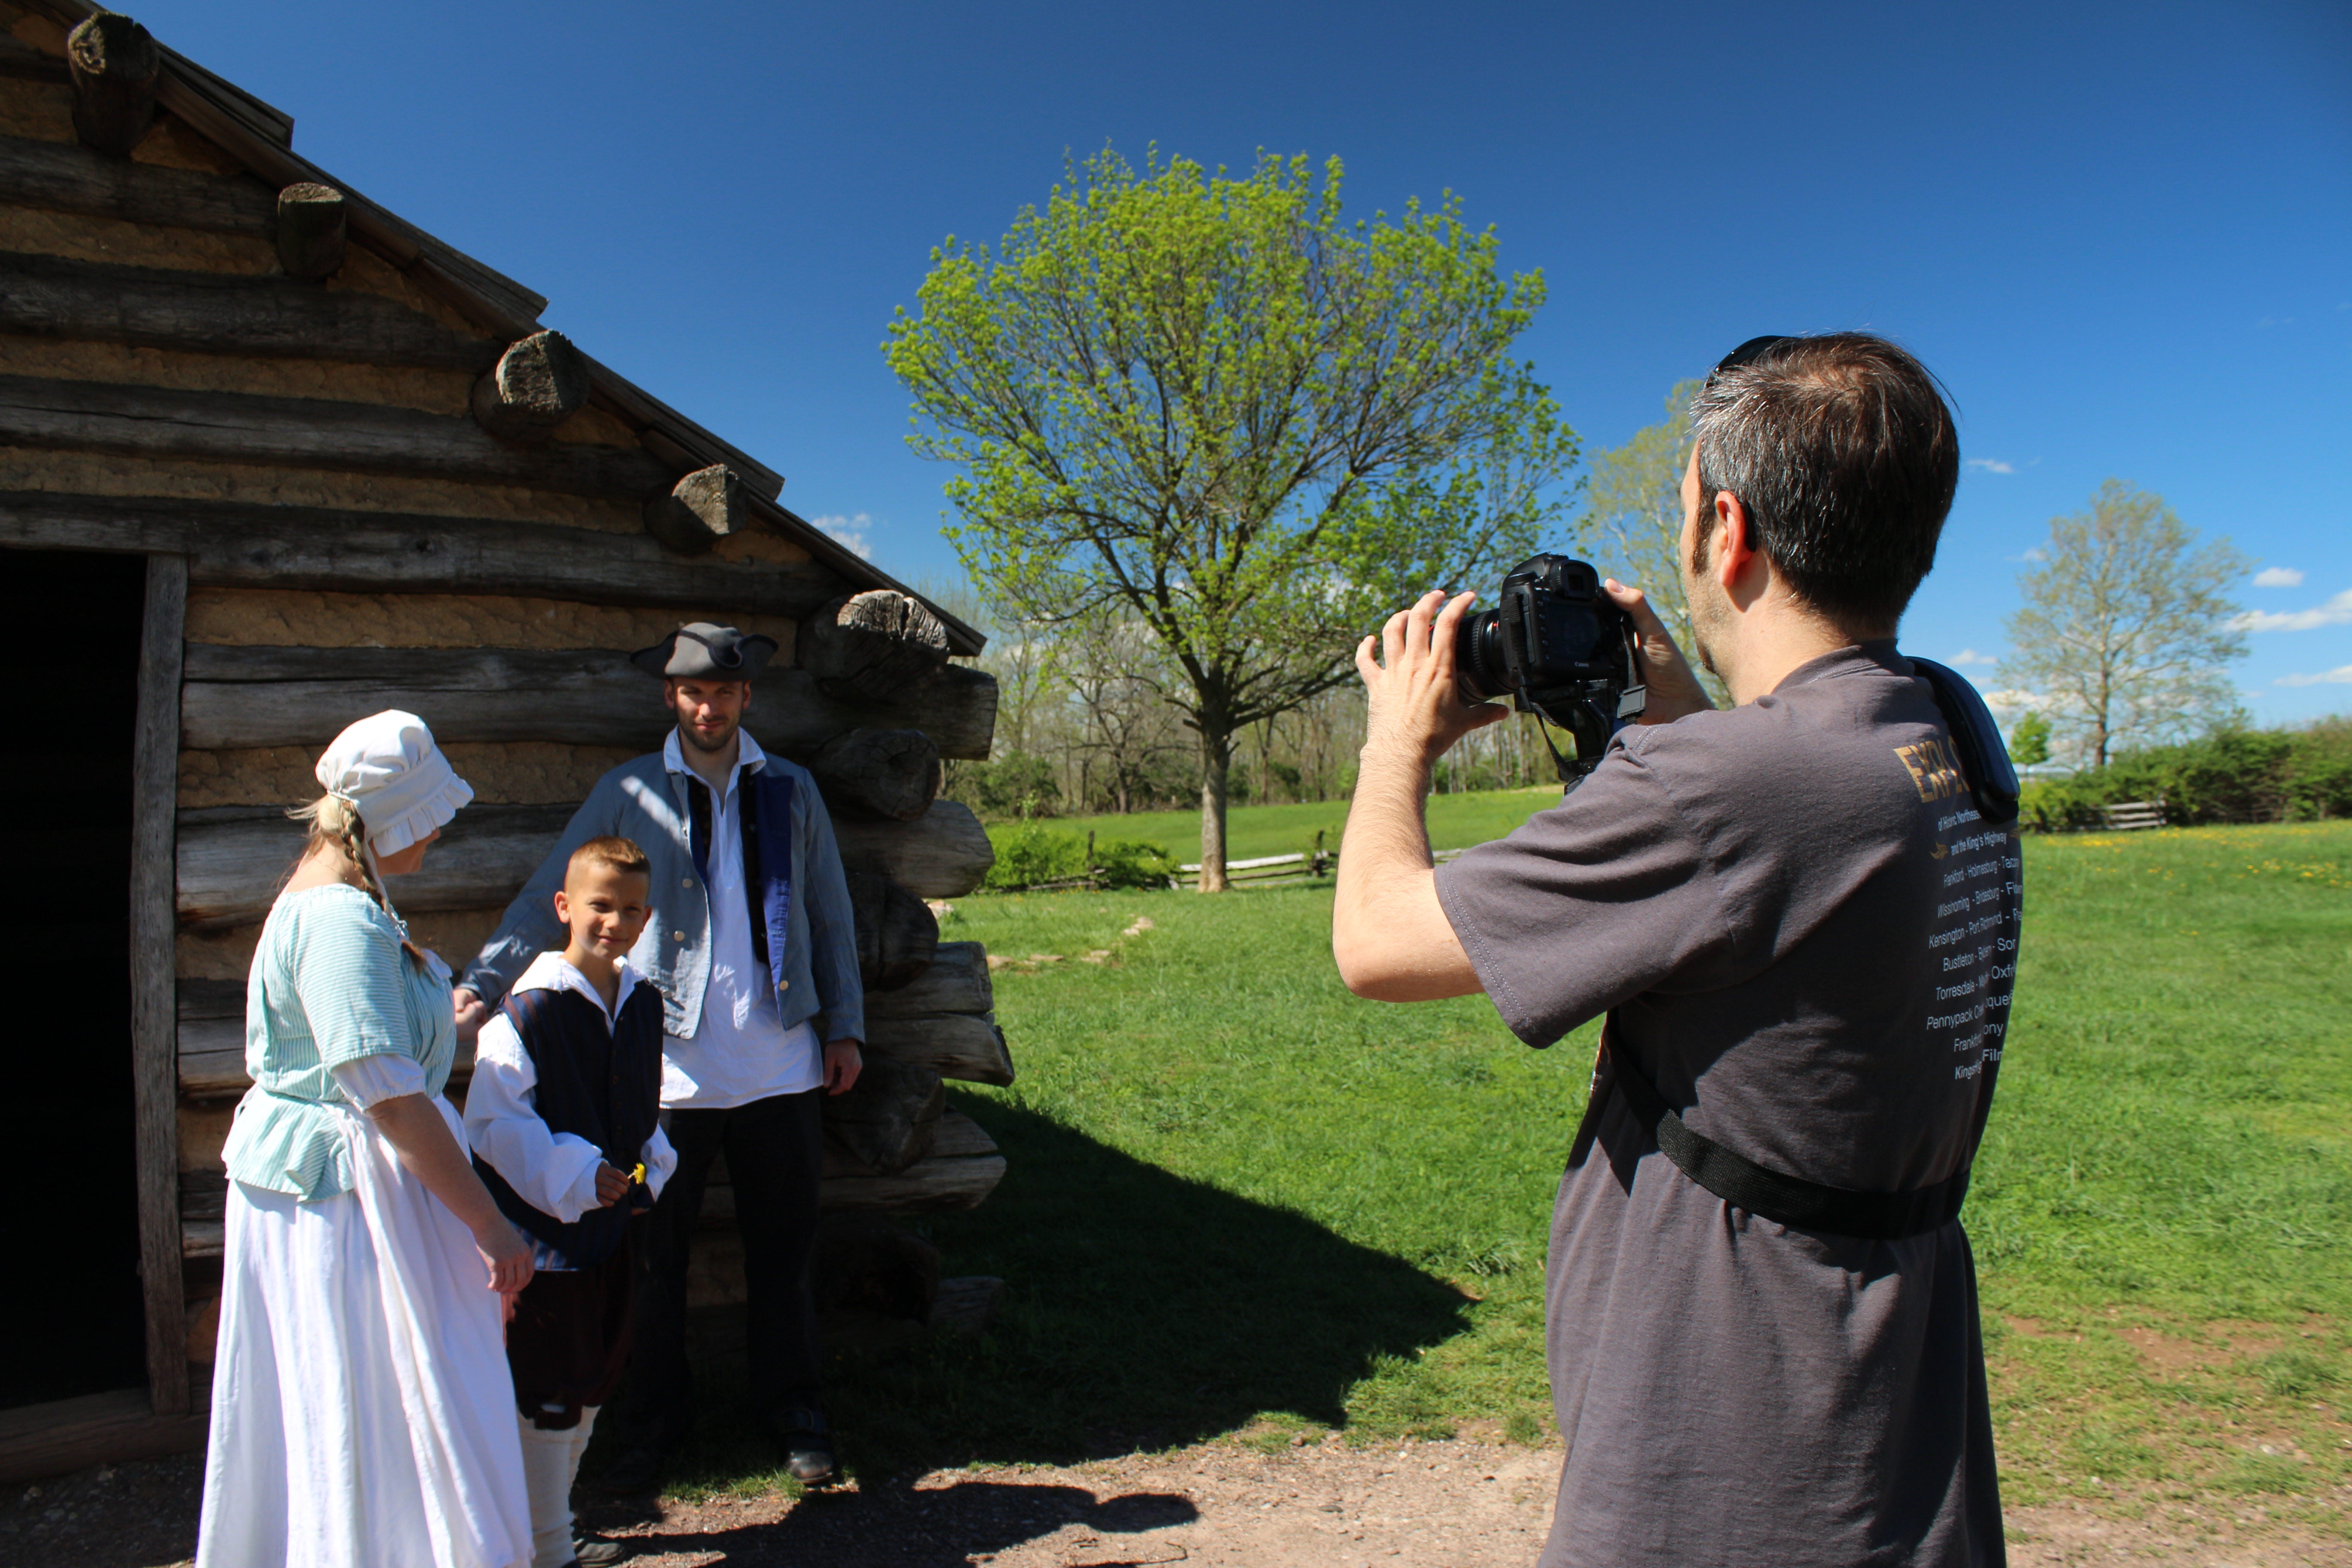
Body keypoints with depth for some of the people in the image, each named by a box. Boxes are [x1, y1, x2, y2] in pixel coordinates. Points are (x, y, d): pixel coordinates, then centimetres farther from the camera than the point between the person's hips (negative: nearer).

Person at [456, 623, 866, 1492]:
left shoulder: (789, 790, 7)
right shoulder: (627, 793, 1)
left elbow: (830, 913, 11)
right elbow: (549, 897, -2)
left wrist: (845, 1026, 8)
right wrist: (484, 982, -16)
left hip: (780, 1065, 2)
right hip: (669, 1066, -1)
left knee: (781, 1248, 12)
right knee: (653, 1255, 9)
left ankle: (792, 1414, 29)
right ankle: (648, 1426, 28)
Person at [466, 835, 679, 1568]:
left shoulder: (643, 1000, 4)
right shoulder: (530, 1008, -19)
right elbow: (493, 1123, -20)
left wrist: (649, 1167, 3)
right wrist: (573, 1177, -23)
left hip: (609, 1224, 7)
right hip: (545, 1228, -7)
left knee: (591, 1384, 20)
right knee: (548, 1397, 5)